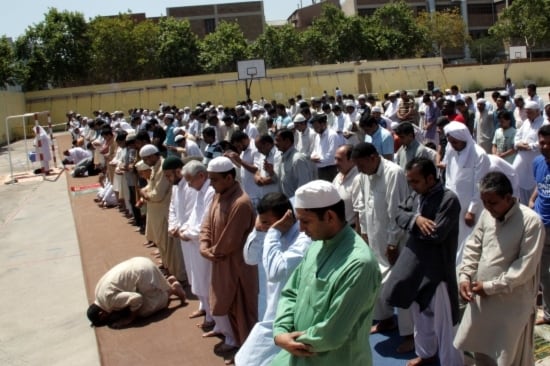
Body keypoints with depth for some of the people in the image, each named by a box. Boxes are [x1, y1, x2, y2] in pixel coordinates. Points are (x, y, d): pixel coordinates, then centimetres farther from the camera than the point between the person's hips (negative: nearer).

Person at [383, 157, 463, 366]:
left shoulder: (449, 200, -20)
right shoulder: (416, 194, 4)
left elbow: (436, 234, -26)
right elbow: (400, 215, 2)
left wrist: (412, 226, -10)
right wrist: (416, 219, -19)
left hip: (437, 269, -8)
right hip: (415, 264, 8)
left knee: (442, 322, 2)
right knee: (420, 314, 24)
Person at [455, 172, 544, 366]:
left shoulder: (531, 221, -17)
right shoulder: (486, 214, 1)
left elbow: (526, 267, -19)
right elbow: (473, 246, 10)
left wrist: (491, 286, -17)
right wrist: (465, 276, -5)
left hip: (512, 304, -6)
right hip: (481, 297, 6)